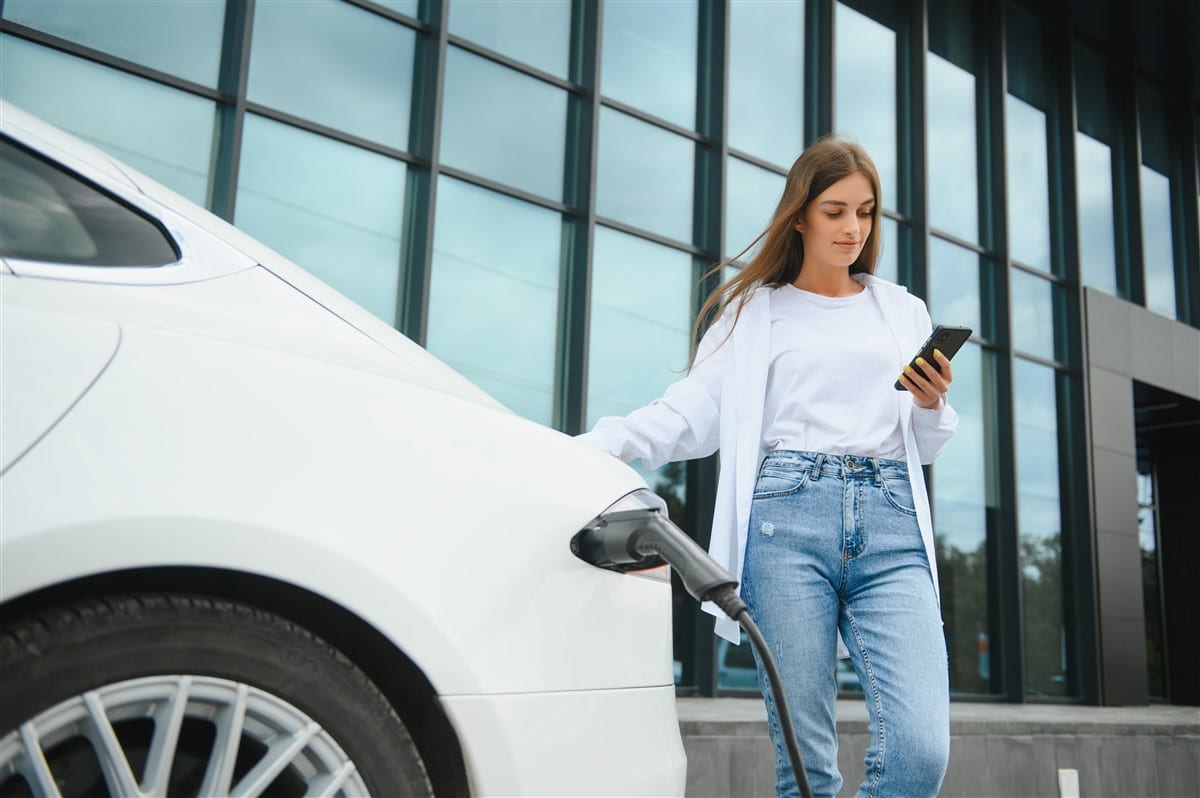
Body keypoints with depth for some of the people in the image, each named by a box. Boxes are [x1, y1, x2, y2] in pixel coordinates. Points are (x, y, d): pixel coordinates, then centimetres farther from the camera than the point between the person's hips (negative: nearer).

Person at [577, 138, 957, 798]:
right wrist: (592, 445, -9)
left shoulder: (901, 311, 23)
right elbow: (689, 415, 6)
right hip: (787, 519, -2)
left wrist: (931, 406, 3)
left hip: (890, 523, 2)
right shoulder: (753, 310, 16)